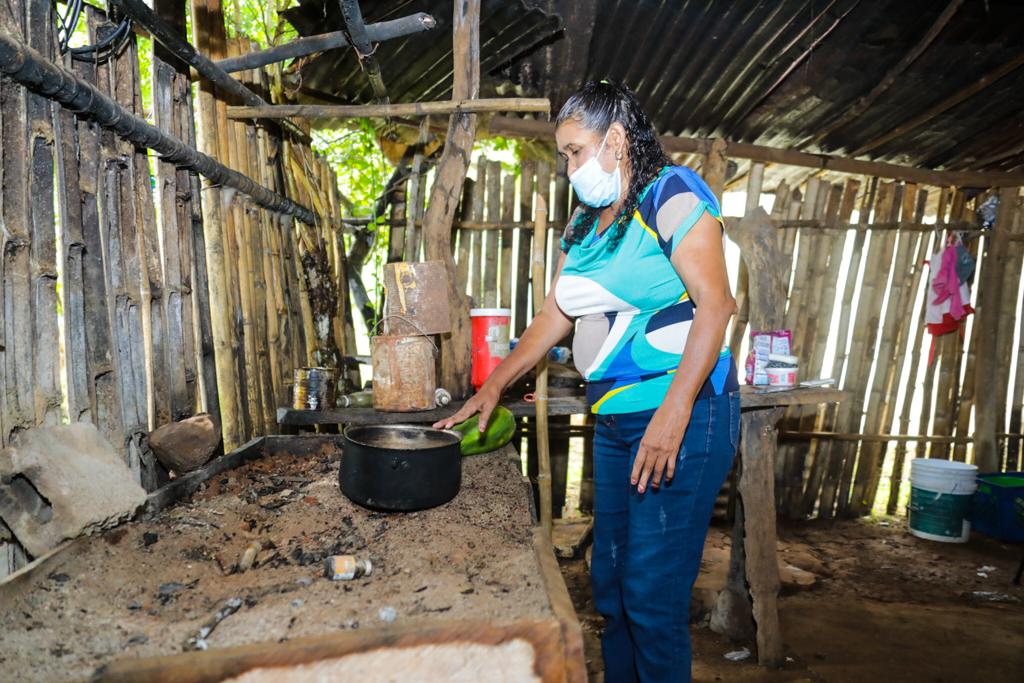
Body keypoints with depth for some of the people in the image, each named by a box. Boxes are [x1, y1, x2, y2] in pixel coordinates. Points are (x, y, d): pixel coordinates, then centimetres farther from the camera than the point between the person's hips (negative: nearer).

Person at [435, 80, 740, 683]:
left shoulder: (671, 194, -8)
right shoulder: (585, 223, 15)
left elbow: (715, 305, -16)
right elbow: (557, 314, 17)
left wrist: (674, 413, -24)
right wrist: (495, 386, 13)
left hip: (681, 414, -8)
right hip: (615, 419, 8)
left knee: (652, 593, -2)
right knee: (610, 582, 14)